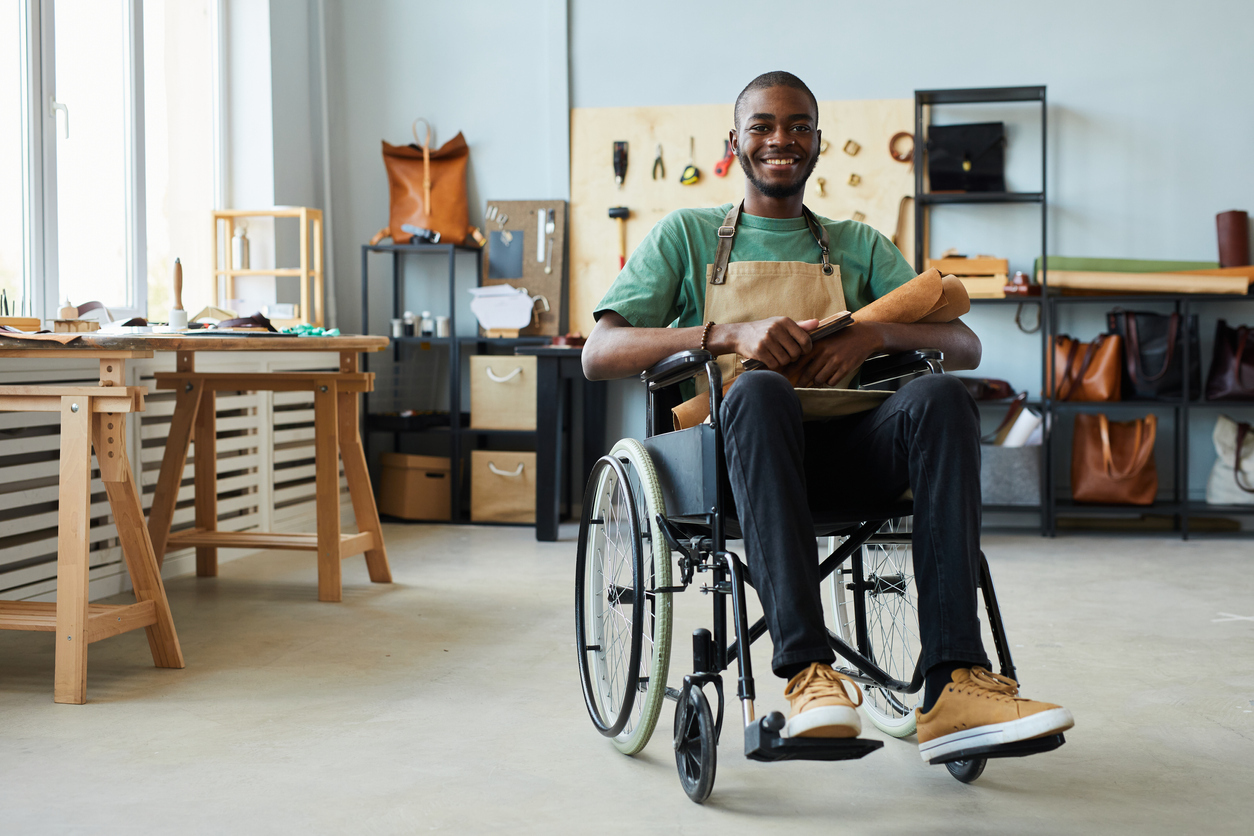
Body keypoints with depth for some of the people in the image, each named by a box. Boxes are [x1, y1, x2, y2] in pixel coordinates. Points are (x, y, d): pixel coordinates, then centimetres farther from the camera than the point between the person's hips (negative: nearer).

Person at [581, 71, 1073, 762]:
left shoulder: (859, 246, 25)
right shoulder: (687, 235, 17)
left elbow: (965, 347, 14)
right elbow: (599, 355, 1)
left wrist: (876, 334, -8)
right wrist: (730, 333, -13)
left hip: (844, 456, 3)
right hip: (735, 448, -2)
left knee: (941, 398, -28)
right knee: (760, 392, -37)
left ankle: (953, 687, -37)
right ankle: (806, 672, -43)